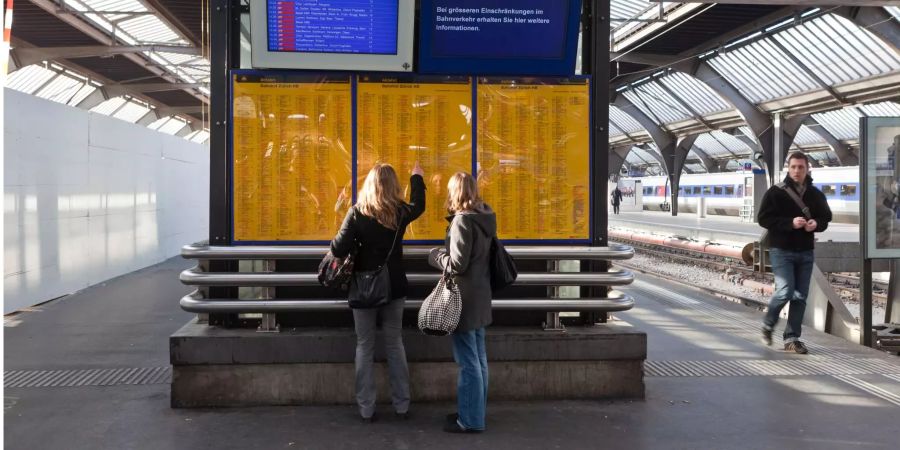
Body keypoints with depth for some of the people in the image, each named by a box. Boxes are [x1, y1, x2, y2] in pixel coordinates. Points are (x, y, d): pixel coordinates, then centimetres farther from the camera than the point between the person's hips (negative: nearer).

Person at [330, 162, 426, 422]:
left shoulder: (357, 212, -11)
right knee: (394, 344, 13)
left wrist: (335, 247, 6)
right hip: (394, 288, 2)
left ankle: (366, 410, 11)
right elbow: (418, 205, 21)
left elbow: (340, 249, -17)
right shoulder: (401, 212, -3)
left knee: (365, 347, 8)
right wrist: (417, 178, 35)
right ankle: (402, 405, 17)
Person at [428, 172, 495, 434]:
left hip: (464, 300, -9)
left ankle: (470, 420, 5)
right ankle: (476, 411, 26)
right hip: (479, 298, 9)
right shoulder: (483, 217, 8)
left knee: (468, 361, -2)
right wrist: (445, 253, 16)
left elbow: (457, 264, -20)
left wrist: (436, 256, -4)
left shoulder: (462, 220, -17)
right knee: (478, 359, 15)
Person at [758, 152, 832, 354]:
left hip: (806, 252, 5)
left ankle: (792, 338, 14)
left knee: (800, 296, 5)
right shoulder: (776, 192, -6)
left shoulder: (816, 194, 7)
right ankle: (768, 325, 13)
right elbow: (763, 218, -9)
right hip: (782, 250, -4)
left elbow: (826, 218, 16)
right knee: (785, 291, -14)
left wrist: (816, 224, -8)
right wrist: (790, 223, -21)